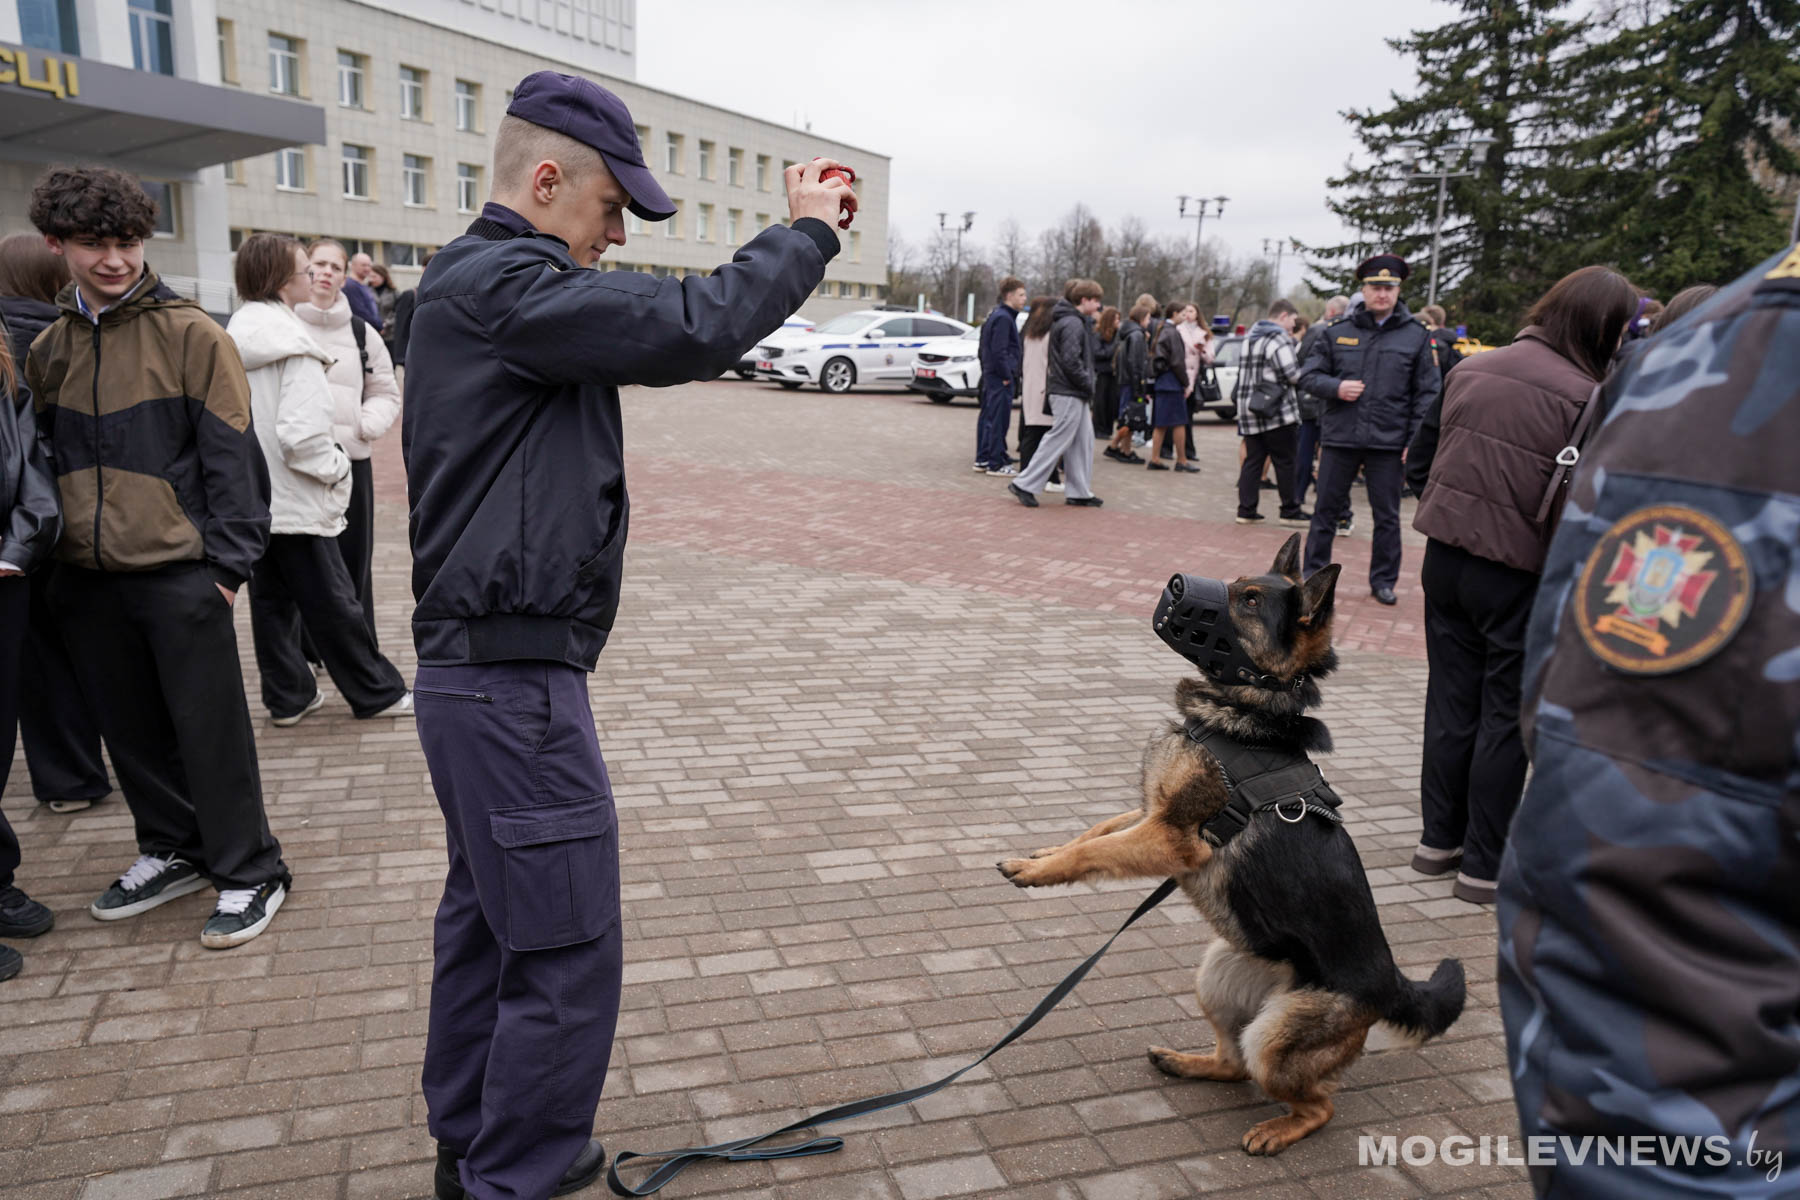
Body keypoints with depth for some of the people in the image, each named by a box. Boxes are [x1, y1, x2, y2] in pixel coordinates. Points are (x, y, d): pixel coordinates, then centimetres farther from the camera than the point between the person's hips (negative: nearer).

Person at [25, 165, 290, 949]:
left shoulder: (190, 334, -6)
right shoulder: (49, 347, 11)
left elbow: (231, 454, -8)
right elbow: (41, 455, 18)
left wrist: (228, 560, -12)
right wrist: (41, 545, 10)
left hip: (176, 569, -5)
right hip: (86, 575, 6)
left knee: (210, 727, 1)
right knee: (130, 726, 15)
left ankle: (249, 873, 13)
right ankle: (174, 851, 32)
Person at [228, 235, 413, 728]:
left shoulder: (234, 339, 7)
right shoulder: (295, 346, -17)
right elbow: (301, 434, -24)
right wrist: (337, 468, -9)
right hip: (294, 502, -8)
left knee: (270, 599, 14)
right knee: (333, 604, 2)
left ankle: (287, 696, 22)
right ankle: (378, 693, 13)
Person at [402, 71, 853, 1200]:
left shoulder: (478, 282, 17)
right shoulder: (502, 284, -18)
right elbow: (688, 328, -26)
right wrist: (807, 230, -14)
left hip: (476, 668, 11)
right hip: (516, 677, -11)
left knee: (488, 917, 22)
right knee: (567, 951, -1)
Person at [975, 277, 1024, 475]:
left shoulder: (996, 315, 17)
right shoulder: (1004, 318, -15)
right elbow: (999, 351, -21)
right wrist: (1006, 376, -17)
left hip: (991, 375, 10)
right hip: (1001, 377, -10)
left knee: (988, 417, 13)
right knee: (998, 419, -7)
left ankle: (983, 459, 20)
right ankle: (996, 464, -4)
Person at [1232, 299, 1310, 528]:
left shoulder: (1251, 337, 16)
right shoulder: (1279, 339, -13)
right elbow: (1292, 375, -18)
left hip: (1249, 408, 8)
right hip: (1276, 411, -8)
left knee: (1252, 460, 9)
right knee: (1285, 462, 1)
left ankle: (1246, 510, 6)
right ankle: (1289, 512, 6)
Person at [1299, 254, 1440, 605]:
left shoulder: (1415, 336, 2)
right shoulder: (1337, 332, 5)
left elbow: (1426, 393, 3)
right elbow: (1308, 374, 8)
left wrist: (1416, 441, -5)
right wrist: (1335, 387, -13)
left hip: (1388, 443, 0)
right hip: (1339, 438, 1)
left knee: (1387, 516, 8)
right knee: (1326, 510, 8)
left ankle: (1383, 580, 21)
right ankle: (1313, 573, 19)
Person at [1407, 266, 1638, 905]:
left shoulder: (1471, 369, 3)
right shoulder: (1582, 397, -15)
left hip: (1445, 557, 6)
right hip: (1516, 573, -5)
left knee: (1450, 702, 16)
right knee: (1505, 718, 7)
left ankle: (1439, 839, 27)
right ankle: (1484, 865, 17)